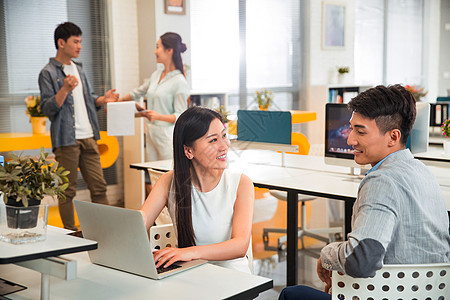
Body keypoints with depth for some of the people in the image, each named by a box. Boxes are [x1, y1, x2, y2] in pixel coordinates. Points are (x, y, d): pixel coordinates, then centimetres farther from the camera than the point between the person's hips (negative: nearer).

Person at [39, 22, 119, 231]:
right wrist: (65, 89, -24)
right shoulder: (48, 73, -6)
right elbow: (47, 108, -12)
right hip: (66, 140, -7)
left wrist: (102, 100, 5)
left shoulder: (78, 69, 17)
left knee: (99, 185, 6)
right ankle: (70, 233, 11)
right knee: (67, 190, 1)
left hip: (88, 137, 7)